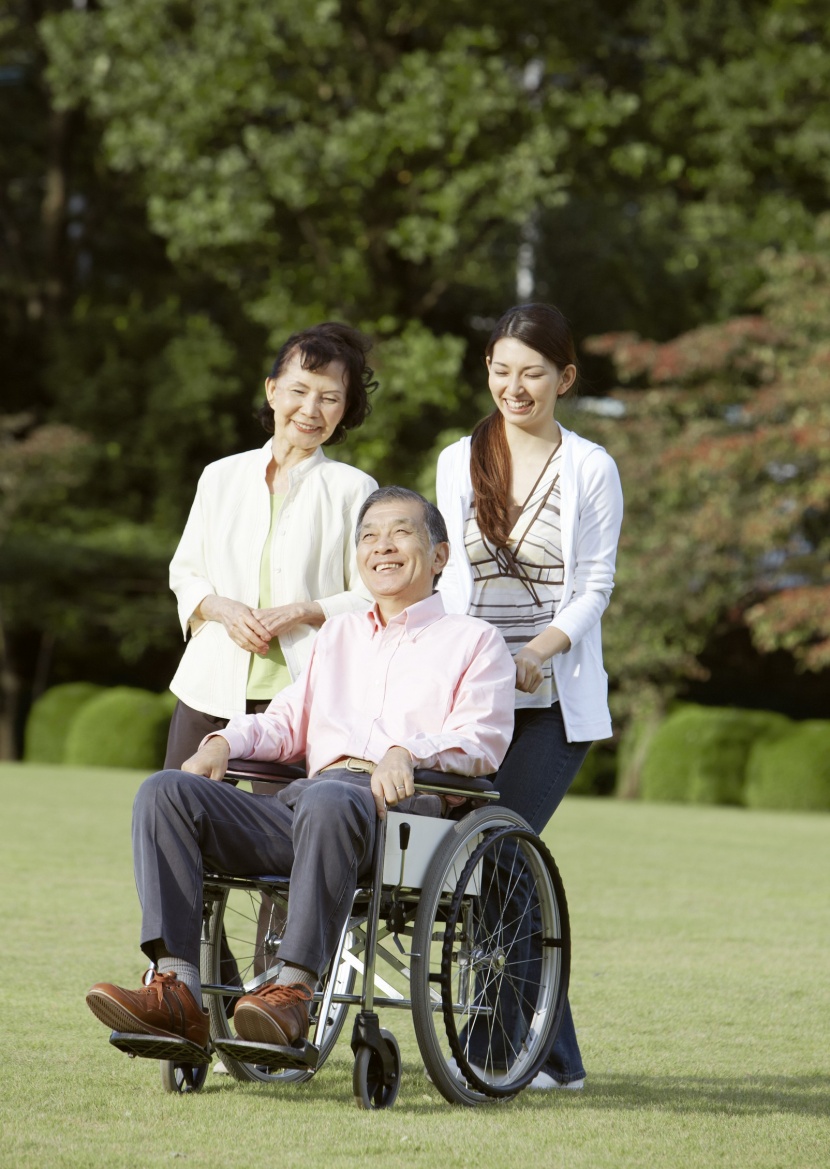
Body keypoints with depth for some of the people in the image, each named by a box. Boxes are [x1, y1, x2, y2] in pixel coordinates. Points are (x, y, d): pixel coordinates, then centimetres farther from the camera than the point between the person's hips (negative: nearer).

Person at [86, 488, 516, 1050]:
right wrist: (227, 741, 8)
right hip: (303, 801, 6)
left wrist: (407, 751, -20)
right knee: (166, 792, -19)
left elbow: (481, 742, 1)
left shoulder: (473, 640, 17)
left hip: (399, 811, -6)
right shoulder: (339, 633, 35)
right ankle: (177, 988, -32)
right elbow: (288, 721, 30)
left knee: (329, 802, -42)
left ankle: (294, 989, -45)